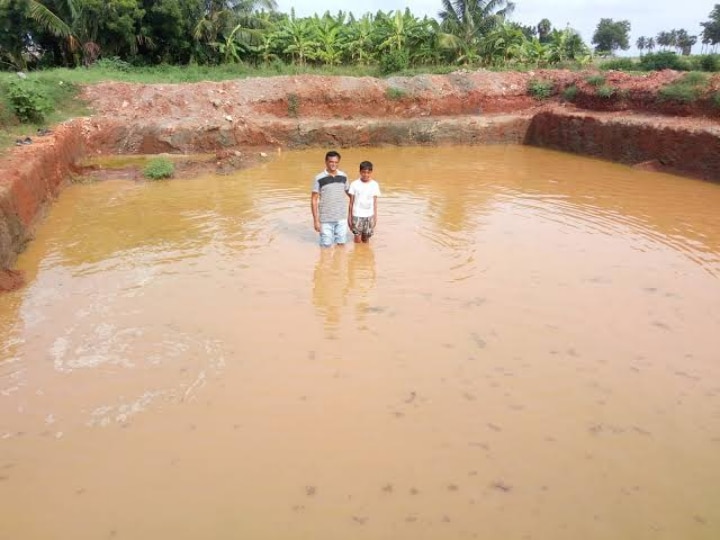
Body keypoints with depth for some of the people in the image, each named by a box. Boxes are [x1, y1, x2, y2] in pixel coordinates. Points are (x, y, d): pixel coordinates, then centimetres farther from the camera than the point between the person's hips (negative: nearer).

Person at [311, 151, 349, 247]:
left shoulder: (343, 176, 2)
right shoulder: (319, 178, -8)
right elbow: (314, 200, -6)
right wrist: (316, 220, -10)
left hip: (341, 218, 3)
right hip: (325, 219, -3)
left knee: (341, 244, 10)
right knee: (326, 246, 4)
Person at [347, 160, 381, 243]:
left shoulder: (375, 185, 0)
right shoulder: (354, 184, -5)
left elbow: (375, 202, 5)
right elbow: (351, 202, 0)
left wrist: (375, 217, 4)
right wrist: (349, 217, 0)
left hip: (369, 216, 2)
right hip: (357, 216, -2)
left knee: (366, 239, 9)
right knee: (358, 240, -2)